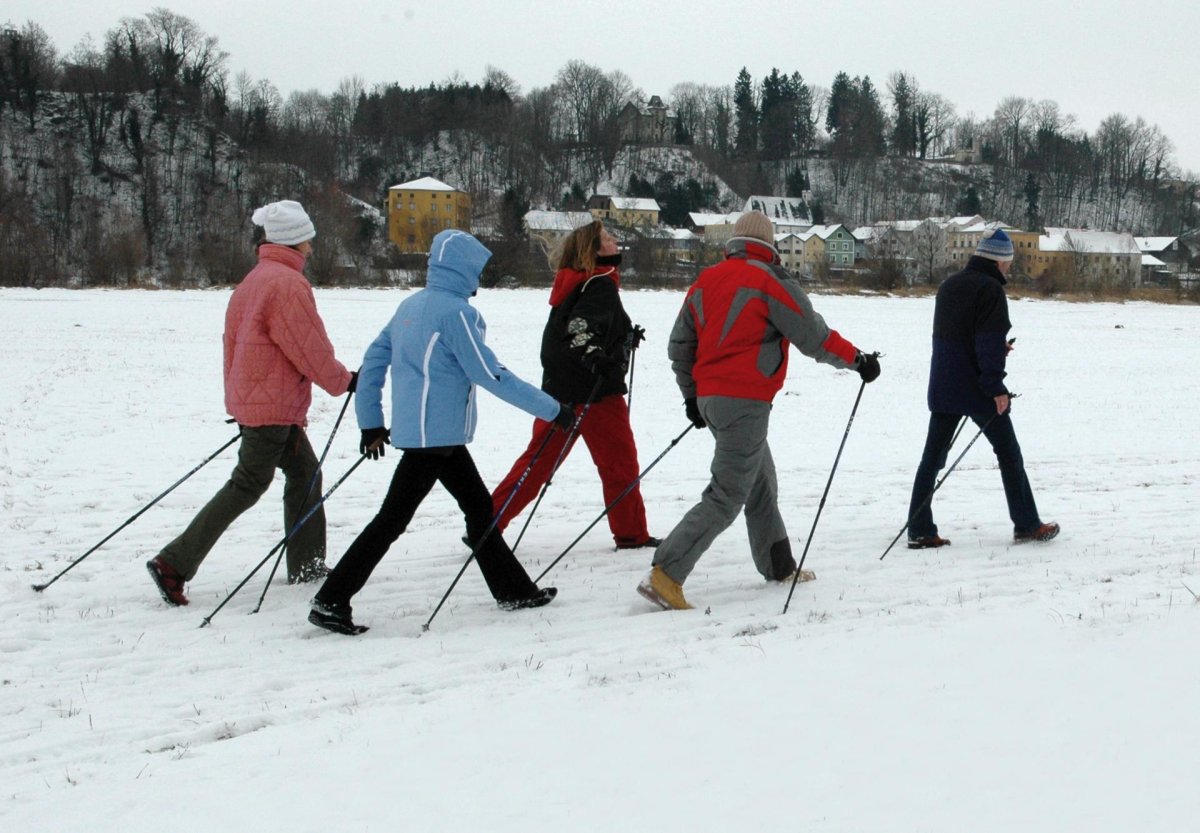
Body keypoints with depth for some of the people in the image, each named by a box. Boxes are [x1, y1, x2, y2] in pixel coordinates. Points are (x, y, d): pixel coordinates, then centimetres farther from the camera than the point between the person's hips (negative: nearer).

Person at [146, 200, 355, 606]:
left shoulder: (250, 283, 13)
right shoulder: (288, 284, -17)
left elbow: (233, 343, 17)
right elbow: (311, 350, -16)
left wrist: (236, 401, 22)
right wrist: (343, 382, 0)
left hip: (249, 401, 10)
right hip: (275, 407, -10)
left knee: (305, 473, 17)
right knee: (247, 486, -7)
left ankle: (306, 565, 23)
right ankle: (174, 563, -8)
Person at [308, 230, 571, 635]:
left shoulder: (411, 305, 10)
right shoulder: (456, 312, -15)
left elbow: (374, 359, 13)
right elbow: (491, 375, -17)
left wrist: (371, 421, 20)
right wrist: (551, 409, -11)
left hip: (440, 435, 9)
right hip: (434, 432, -9)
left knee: (479, 507, 16)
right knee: (393, 518, -5)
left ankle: (513, 590, 25)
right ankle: (331, 601, -4)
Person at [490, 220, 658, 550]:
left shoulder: (575, 283, 15)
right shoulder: (600, 285, -12)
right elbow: (580, 326, -26)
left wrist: (627, 337, 32)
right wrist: (594, 356, -41)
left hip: (559, 388, 9)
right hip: (595, 392, -8)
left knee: (539, 460, 10)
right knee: (619, 461, 4)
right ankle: (631, 532, 11)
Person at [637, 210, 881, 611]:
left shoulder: (705, 282, 11)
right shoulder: (771, 281, -10)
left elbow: (680, 345, 16)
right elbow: (815, 337, -8)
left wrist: (692, 394, 27)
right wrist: (857, 359, 6)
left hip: (710, 396, 8)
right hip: (745, 401, -8)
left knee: (760, 484, 22)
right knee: (727, 496, -8)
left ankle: (779, 566, 34)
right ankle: (665, 575, -18)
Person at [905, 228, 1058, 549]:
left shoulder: (949, 285, 12)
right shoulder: (990, 289, -13)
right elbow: (990, 342, -20)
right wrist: (996, 387, -18)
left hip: (942, 387, 7)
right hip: (977, 389, -7)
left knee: (933, 456, 6)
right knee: (1009, 453, 7)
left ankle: (919, 530, 2)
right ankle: (1026, 525, 14)